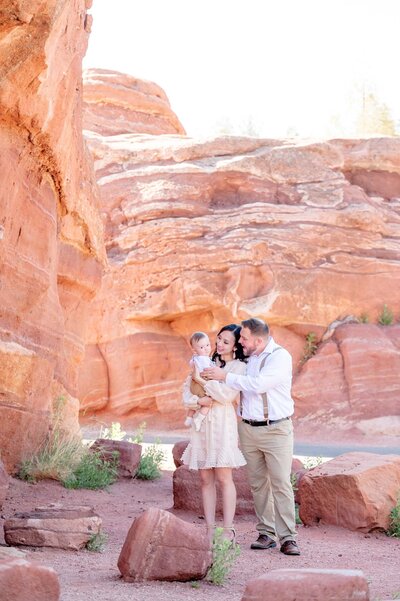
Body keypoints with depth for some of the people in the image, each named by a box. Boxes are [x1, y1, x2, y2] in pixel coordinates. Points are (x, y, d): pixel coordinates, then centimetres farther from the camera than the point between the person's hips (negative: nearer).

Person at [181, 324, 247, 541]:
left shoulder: (239, 367, 0)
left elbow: (227, 395, -14)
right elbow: (186, 392, 11)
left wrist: (202, 379, -8)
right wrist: (198, 400, -10)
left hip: (222, 423, -5)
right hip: (201, 423, 5)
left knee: (223, 478, -6)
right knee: (205, 479, 5)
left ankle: (228, 530, -1)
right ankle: (210, 528, 9)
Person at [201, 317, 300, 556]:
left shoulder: (280, 357, -11)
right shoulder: (247, 357, 9)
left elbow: (258, 384, -23)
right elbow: (234, 389, 26)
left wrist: (225, 376, -16)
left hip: (276, 429, -6)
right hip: (248, 428, 6)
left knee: (281, 484, -7)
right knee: (258, 484, 7)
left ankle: (288, 537, -4)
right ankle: (267, 533, 13)